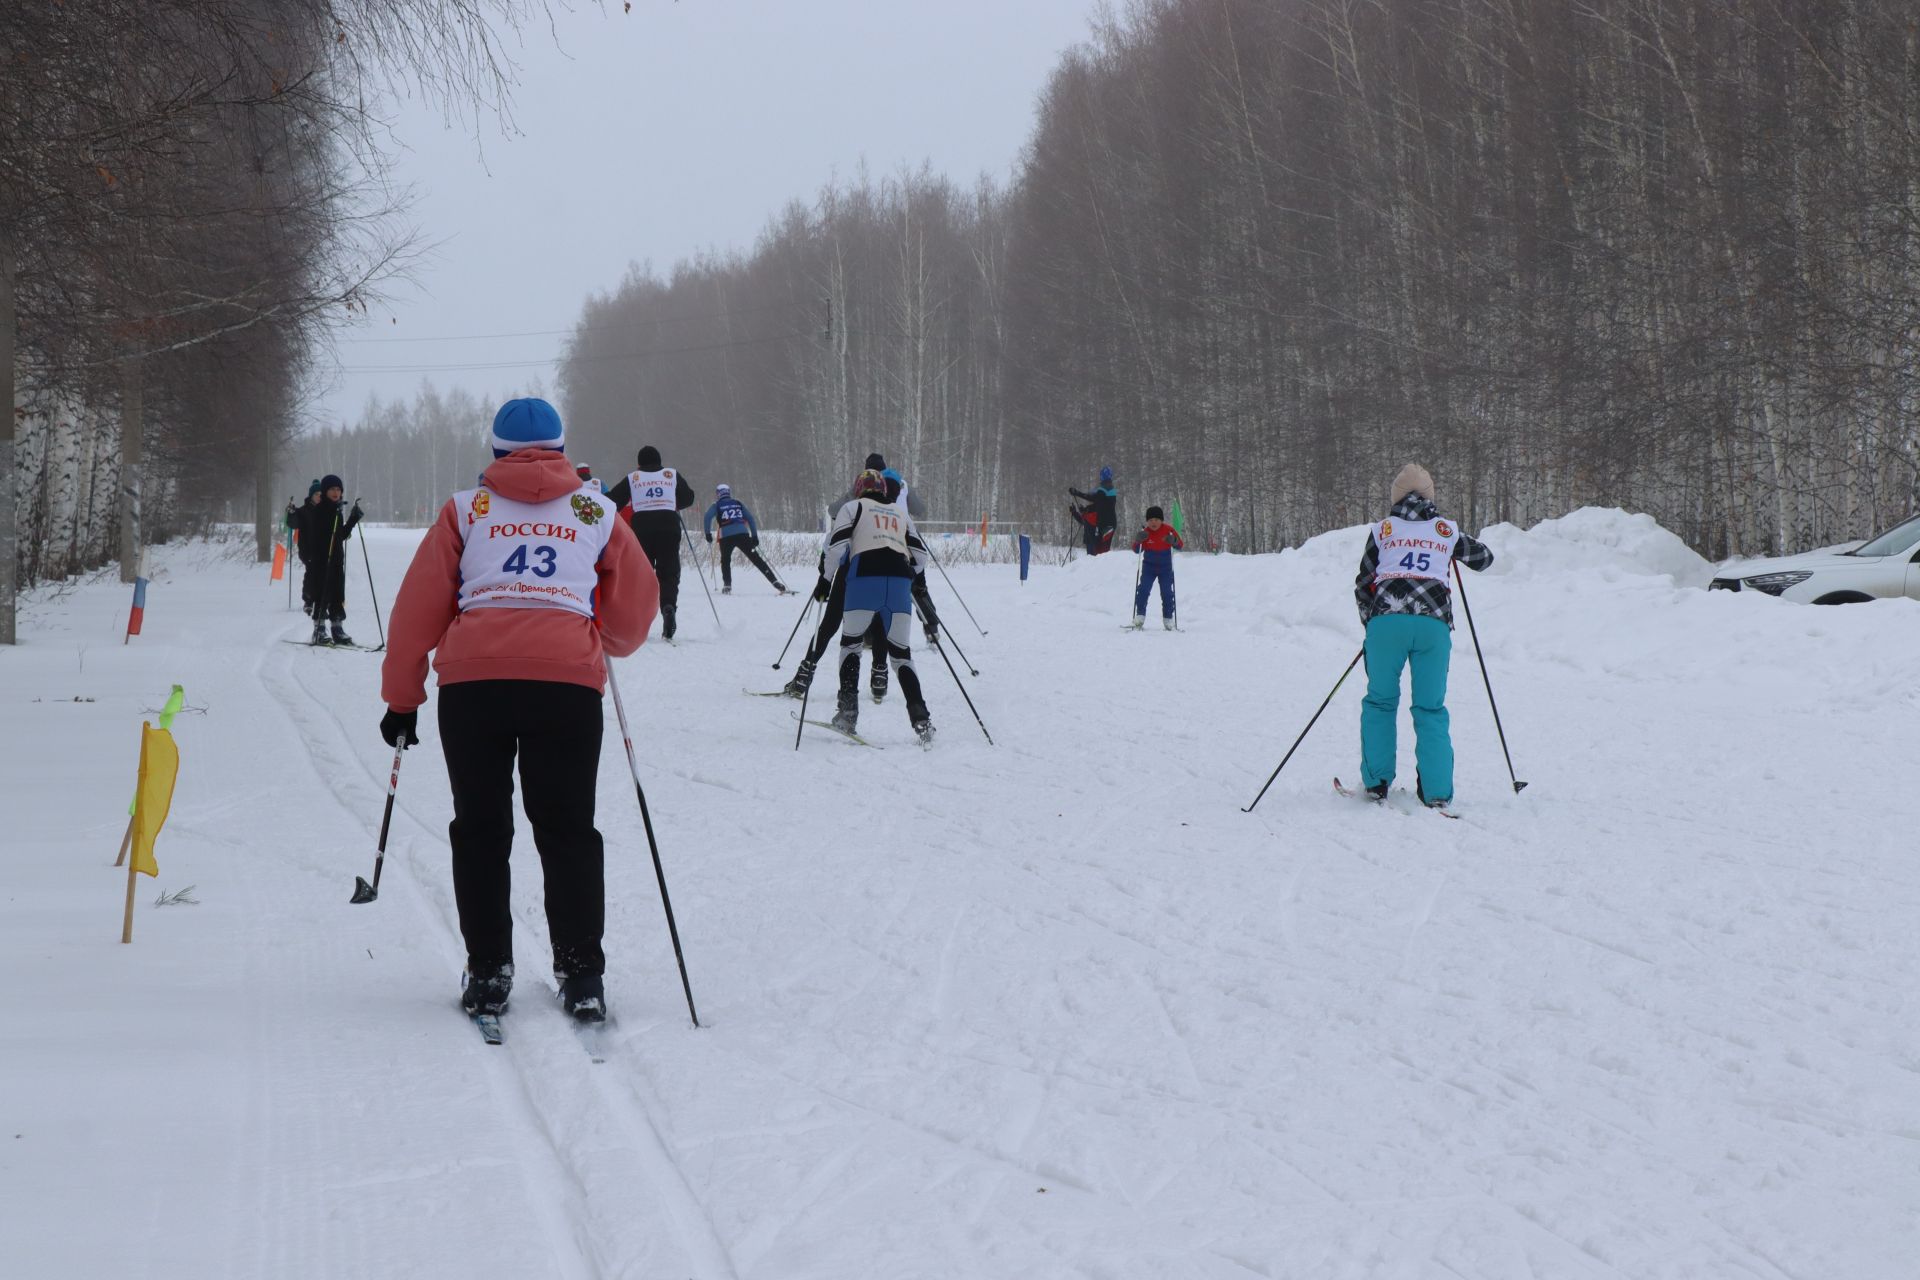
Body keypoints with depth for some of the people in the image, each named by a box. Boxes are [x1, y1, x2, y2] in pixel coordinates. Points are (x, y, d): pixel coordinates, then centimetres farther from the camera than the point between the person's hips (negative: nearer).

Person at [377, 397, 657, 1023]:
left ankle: (488, 971, 9)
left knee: (480, 828, 10)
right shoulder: (597, 513, 16)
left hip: (473, 678, 0)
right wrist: (609, 646, 41)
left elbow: (418, 605, 10)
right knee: (567, 830, 7)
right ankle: (581, 974, 1)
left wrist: (401, 697, 16)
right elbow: (637, 603, 19)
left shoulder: (466, 509, 15)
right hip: (569, 678, 0)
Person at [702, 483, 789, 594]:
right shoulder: (738, 503, 20)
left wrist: (708, 533, 2)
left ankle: (727, 586, 9)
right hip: (743, 534, 2)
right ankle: (775, 582, -4)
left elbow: (707, 518, -5)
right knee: (756, 559, 3)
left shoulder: (717, 506, 13)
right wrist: (755, 536, 15)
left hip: (726, 537, -2)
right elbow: (750, 518, 14)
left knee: (725, 560, 22)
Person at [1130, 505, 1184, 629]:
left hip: (1166, 568, 0)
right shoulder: (1145, 533, -9)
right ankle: (1139, 619, -11)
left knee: (1167, 593, -4)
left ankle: (1168, 621, 6)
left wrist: (1174, 542, -30)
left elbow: (1181, 546, -8)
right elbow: (1137, 551, -5)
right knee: (1143, 590, -14)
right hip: (1149, 566, 0)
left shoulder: (1169, 530, -10)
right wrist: (1138, 541, -26)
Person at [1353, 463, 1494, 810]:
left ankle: (1376, 782, 10)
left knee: (1380, 702, 14)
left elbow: (1362, 585, 18)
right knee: (1431, 708, 8)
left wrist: (1370, 623, 32)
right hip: (1434, 621, 1)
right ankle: (1437, 791, 1)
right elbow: (1484, 557, 37)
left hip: (1386, 617, -1)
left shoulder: (1382, 530, 17)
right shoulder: (1447, 530, 19)